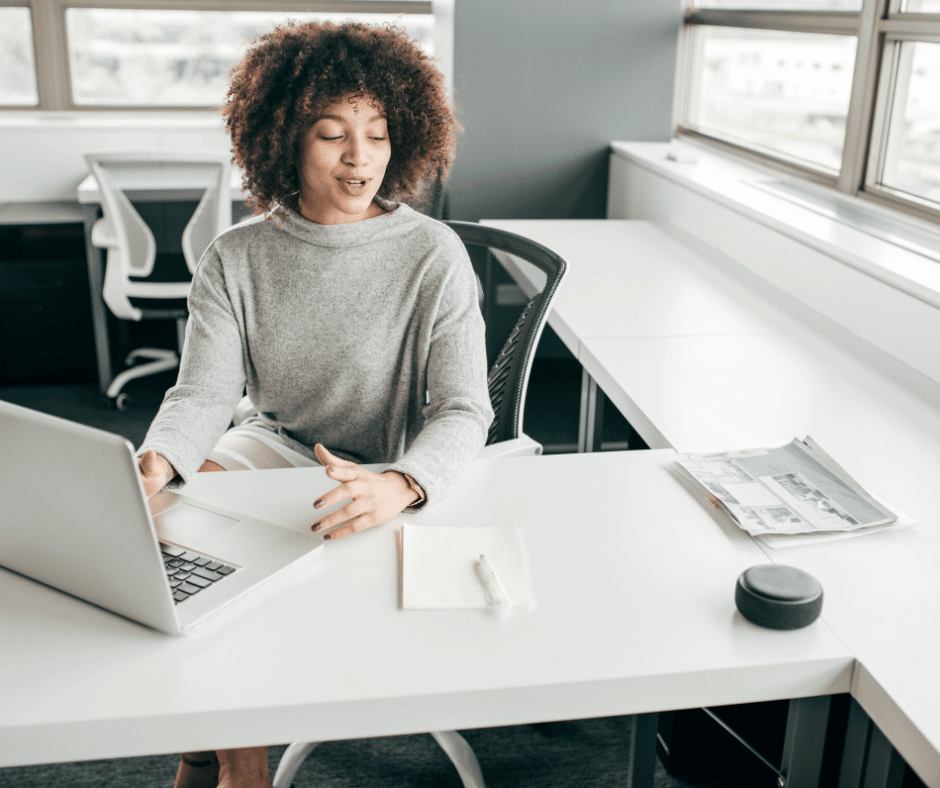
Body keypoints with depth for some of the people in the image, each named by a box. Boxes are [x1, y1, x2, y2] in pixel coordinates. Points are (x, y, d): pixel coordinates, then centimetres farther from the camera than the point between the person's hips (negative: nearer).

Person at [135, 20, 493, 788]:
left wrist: (399, 484, -41)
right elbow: (205, 391, -10)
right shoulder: (235, 258, -3)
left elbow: (464, 410, -19)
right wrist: (156, 460, -34)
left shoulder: (434, 256, -13)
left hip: (395, 477, -4)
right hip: (274, 446, 4)